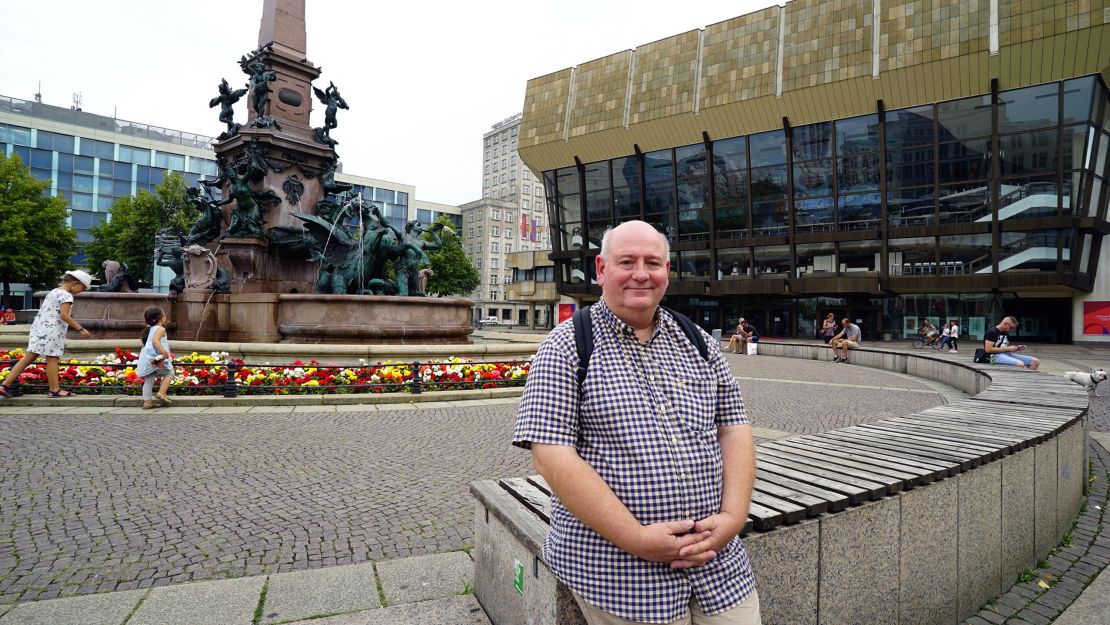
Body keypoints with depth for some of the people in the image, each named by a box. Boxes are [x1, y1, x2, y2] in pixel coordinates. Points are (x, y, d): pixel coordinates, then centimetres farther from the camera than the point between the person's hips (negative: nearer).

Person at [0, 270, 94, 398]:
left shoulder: (54, 291, 19)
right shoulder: (66, 295, -11)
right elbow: (64, 316, -19)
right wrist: (81, 329, -19)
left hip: (39, 328, 9)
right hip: (51, 330, -9)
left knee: (29, 357, 9)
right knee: (52, 359, -3)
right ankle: (54, 390, 3)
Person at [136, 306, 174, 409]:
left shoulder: (149, 329, 19)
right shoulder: (161, 329, -7)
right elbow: (155, 340, -23)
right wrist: (164, 352, -29)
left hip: (146, 358, 8)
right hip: (157, 358, -8)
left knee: (148, 380, 9)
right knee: (169, 373, 9)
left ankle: (147, 401, 12)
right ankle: (161, 393, -3)